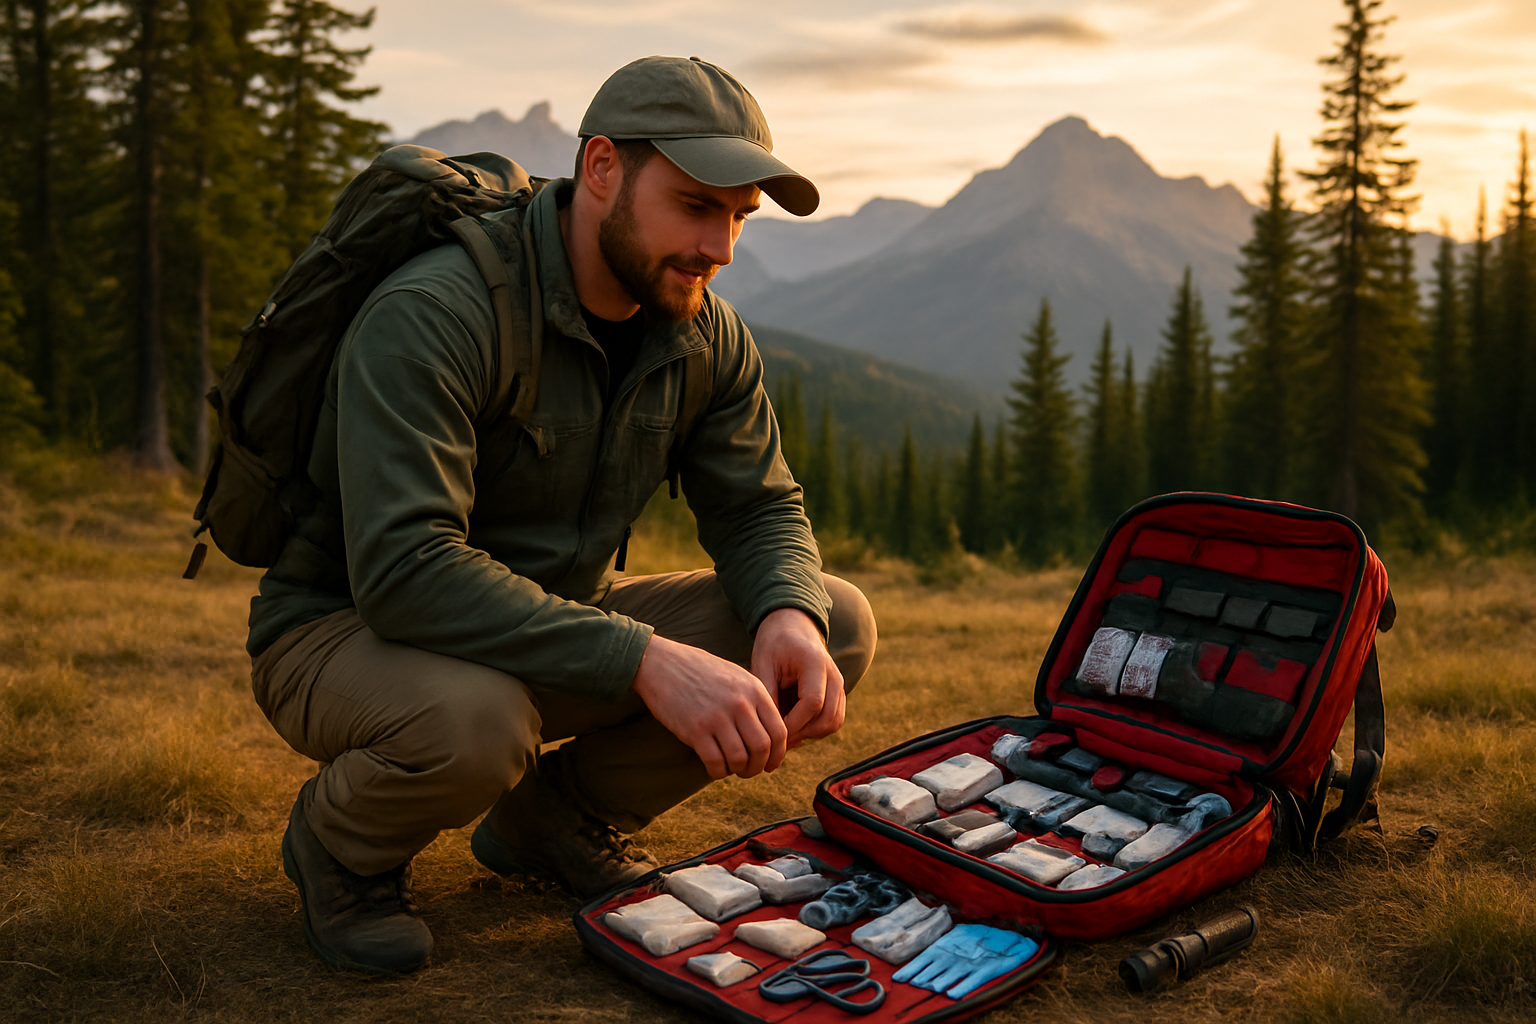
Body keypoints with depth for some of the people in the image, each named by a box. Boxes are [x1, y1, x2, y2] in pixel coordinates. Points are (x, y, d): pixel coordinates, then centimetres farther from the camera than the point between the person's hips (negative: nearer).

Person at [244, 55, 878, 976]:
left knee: (839, 624, -10)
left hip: (560, 622, 6)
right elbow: (404, 568, -36)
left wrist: (791, 615, -24)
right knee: (471, 720, -42)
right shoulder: (431, 317, -26)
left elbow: (760, 509, 1)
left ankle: (559, 815, 7)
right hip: (351, 631, -6)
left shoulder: (705, 334, -4)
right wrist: (643, 659, -42)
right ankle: (341, 842, -3)